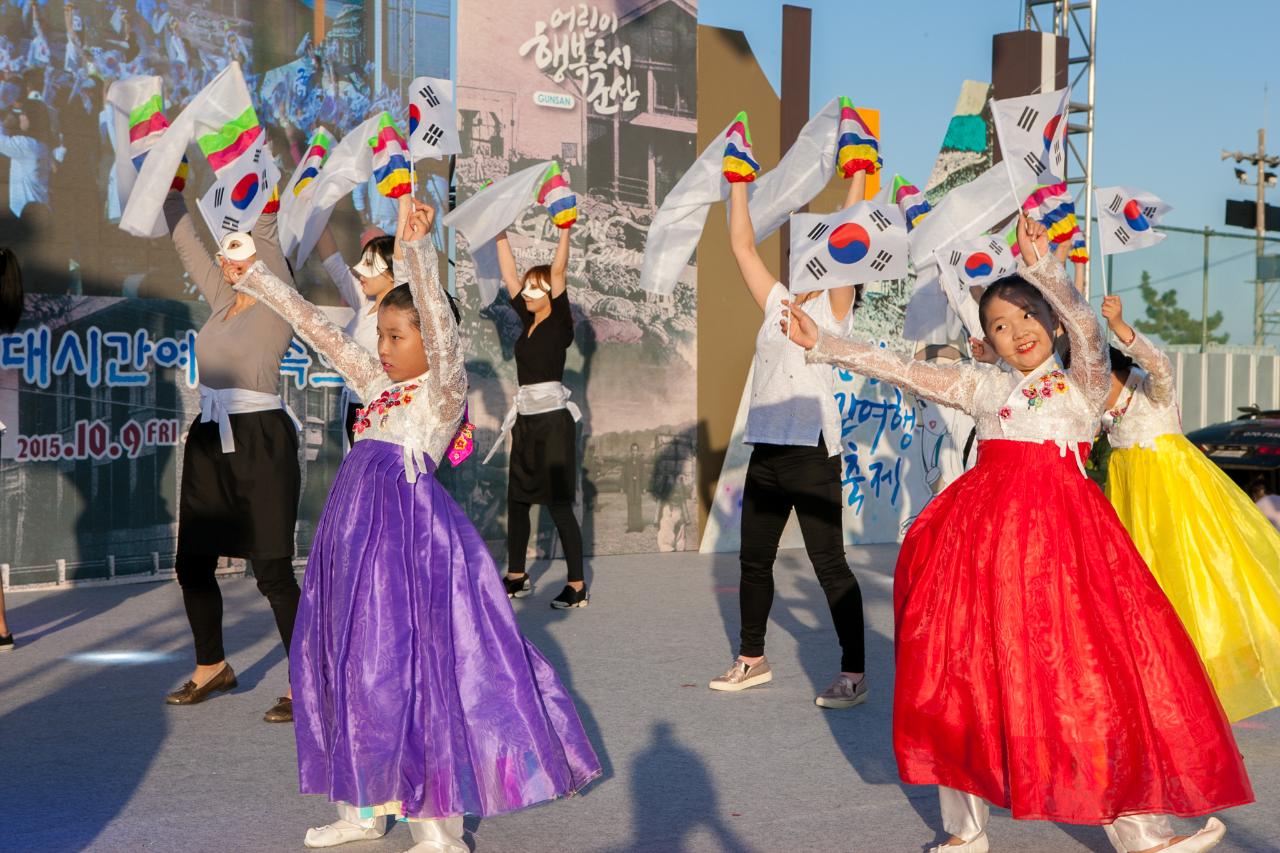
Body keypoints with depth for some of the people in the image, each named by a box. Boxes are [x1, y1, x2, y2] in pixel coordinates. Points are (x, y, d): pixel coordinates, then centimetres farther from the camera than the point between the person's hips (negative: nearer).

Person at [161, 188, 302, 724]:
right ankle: (212, 668, 31)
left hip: (262, 442, -7)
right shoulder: (222, 300, 13)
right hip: (210, 440, 8)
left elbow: (265, 233, -13)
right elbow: (184, 241, 18)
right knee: (192, 562, 12)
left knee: (271, 570, -7)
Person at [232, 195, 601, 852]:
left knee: (409, 669, -7)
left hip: (409, 537, -8)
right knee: (351, 666, 11)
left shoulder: (443, 389, -4)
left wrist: (414, 247, -32)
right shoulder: (377, 384, 16)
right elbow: (317, 328, 20)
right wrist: (253, 278, 23)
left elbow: (439, 324, -21)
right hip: (356, 531, 8)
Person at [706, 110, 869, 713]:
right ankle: (751, 660, 27)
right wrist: (738, 180, 16)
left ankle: (853, 672, 2)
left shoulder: (833, 309, 1)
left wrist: (858, 176, -10)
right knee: (753, 559, 13)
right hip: (767, 449, 7)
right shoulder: (778, 305, 16)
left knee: (829, 564, -5)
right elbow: (742, 245, 16)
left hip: (812, 450, -7)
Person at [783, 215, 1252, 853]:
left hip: (1061, 529, -2)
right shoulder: (980, 386, 16)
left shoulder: (1082, 385, 10)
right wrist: (823, 345, 3)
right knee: (971, 669, 1)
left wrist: (1042, 264, -22)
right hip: (982, 529, 2)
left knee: (1095, 670, -4)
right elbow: (901, 370, 10)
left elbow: (1087, 330, -10)